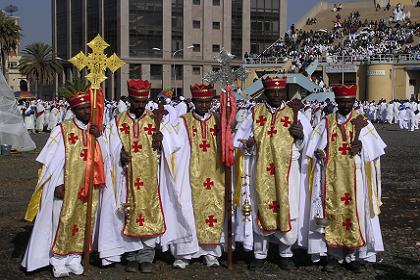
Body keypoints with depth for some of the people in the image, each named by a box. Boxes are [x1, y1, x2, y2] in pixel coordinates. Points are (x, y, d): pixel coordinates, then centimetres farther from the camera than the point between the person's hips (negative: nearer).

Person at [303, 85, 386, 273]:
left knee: (354, 212, 0)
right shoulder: (326, 123, 7)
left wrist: (361, 147, -19)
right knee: (331, 212, 1)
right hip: (331, 177, 1)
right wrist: (319, 154, -16)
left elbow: (373, 149, 1)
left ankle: (352, 255, 9)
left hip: (353, 178, -1)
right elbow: (317, 149, 5)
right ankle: (333, 254, 9)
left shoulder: (362, 122, 4)